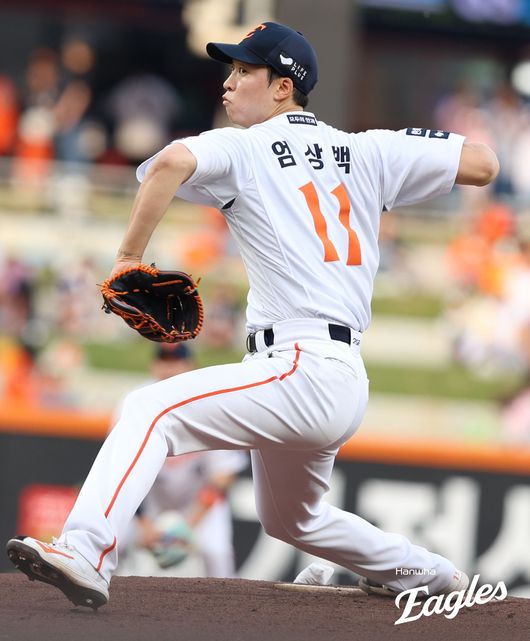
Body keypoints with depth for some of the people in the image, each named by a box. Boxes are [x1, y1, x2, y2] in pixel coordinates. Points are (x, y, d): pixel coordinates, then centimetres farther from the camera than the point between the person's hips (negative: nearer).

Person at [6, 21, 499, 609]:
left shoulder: (244, 148, -1)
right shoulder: (366, 152, 15)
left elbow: (172, 163, -23)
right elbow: (483, 164, 12)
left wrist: (129, 256, -15)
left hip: (300, 370, -8)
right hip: (347, 383, 8)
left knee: (152, 409, -21)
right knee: (289, 519, 31)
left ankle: (84, 551, -41)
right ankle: (427, 574, 43)